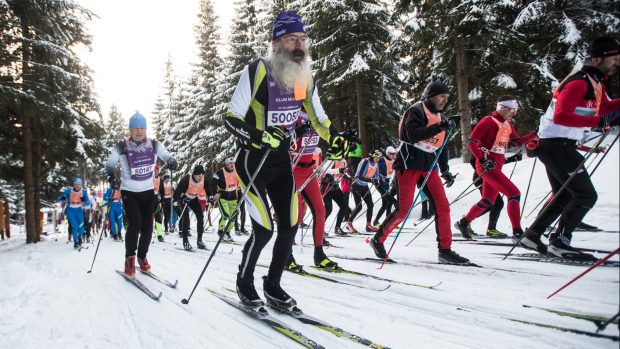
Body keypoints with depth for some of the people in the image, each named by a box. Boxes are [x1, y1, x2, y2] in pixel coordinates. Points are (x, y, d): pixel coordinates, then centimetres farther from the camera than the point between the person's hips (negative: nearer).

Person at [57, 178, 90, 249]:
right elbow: (59, 199, -6)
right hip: (70, 211, -2)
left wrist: (84, 202, -34)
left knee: (81, 227, -4)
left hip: (79, 211, 2)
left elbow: (88, 202, -11)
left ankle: (79, 238, 28)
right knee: (75, 226, -15)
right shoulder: (68, 191, -12)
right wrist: (62, 199, -30)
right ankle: (75, 243, 1)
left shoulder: (84, 191, -9)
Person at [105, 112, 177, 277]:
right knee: (134, 224, -18)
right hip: (129, 192, -3)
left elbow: (167, 156, 9)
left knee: (147, 227, 1)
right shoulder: (122, 147, -10)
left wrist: (172, 162, -13)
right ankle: (129, 258, 0)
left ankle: (142, 257, 23)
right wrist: (111, 175, -16)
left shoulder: (154, 145, -4)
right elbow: (110, 163, 3)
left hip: (148, 191, 3)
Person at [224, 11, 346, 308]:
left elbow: (318, 117, 14)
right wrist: (257, 137, -34)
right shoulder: (258, 70, -18)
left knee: (289, 227, 4)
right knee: (264, 229, -10)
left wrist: (335, 139, -3)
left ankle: (273, 285, 24)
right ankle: (244, 282, 17)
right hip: (253, 162, -6)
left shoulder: (305, 76, 2)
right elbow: (231, 118, -17)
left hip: (282, 161, 6)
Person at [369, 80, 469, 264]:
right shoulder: (416, 111, -8)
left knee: (442, 206, -3)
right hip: (409, 164, -7)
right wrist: (442, 126, -29)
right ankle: (378, 240, 9)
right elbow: (413, 135, -25)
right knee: (404, 209, -8)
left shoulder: (439, 117, 16)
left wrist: (445, 169, 17)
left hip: (428, 166, 7)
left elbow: (441, 145, 24)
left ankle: (445, 250, 2)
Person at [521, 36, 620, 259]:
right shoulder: (579, 82, -16)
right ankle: (559, 242, -2)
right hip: (557, 145, -11)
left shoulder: (595, 82, 15)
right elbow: (560, 116, -27)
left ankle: (532, 236, 20)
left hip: (557, 146, 11)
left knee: (564, 196, 17)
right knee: (586, 195, -7)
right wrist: (598, 121, -32)